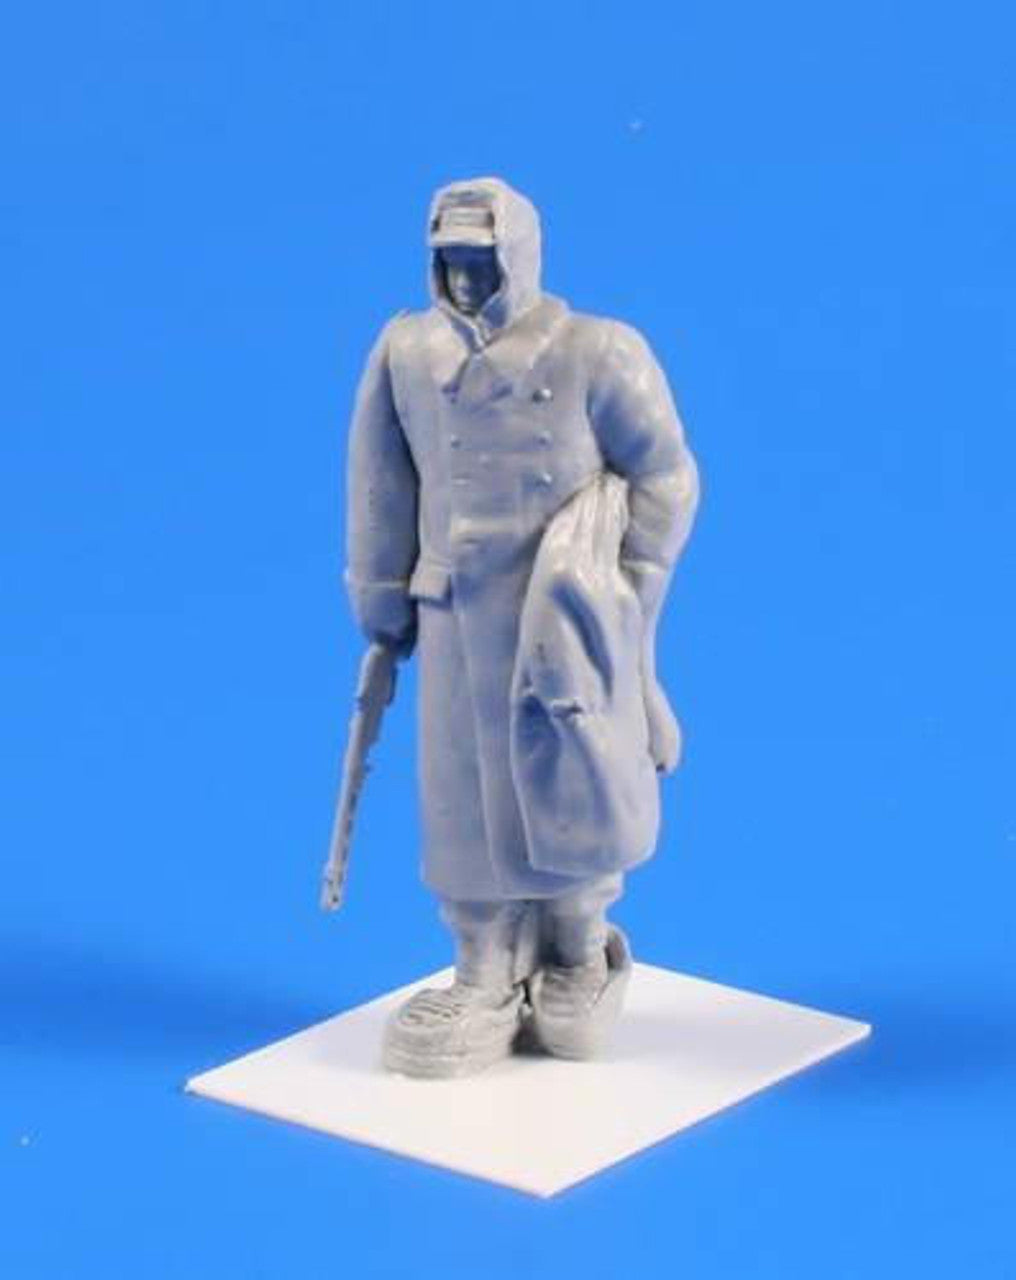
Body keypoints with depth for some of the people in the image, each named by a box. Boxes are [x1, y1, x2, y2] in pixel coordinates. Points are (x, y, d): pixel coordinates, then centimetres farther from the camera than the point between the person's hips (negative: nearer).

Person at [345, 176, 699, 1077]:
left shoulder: (595, 354, -11)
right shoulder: (405, 353, -1)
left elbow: (666, 476, -5)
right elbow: (381, 490, 8)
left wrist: (626, 597, -8)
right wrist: (382, 606, 9)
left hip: (565, 617, -3)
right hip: (458, 614, 3)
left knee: (570, 793, 3)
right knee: (468, 801, 7)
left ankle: (580, 962, 26)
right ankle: (485, 985, 21)